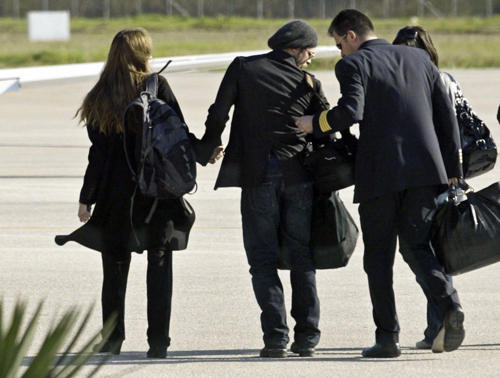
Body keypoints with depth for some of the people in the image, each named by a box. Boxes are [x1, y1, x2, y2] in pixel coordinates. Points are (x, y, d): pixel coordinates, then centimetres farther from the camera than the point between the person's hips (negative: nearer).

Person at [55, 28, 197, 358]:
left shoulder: (101, 96, 0)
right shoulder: (157, 86, -5)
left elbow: (99, 152, -1)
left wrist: (87, 198, 4)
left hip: (116, 194, 2)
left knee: (115, 266, 11)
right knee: (159, 263, 3)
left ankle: (112, 339, 11)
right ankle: (158, 340, -2)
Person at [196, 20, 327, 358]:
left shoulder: (243, 68, 2)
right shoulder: (307, 83, 4)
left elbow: (218, 114, -1)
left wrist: (207, 151, 15)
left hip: (257, 175, -1)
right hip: (298, 174, 1)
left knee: (263, 258, 2)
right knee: (302, 257, 9)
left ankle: (276, 336, -7)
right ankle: (307, 337, 8)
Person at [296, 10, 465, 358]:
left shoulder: (353, 65, -2)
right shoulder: (419, 58, 15)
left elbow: (350, 112, -18)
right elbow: (446, 114, 13)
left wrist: (315, 124, 0)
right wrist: (452, 169, 17)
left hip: (380, 173, -4)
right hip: (425, 170, 4)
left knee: (379, 254, 6)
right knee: (416, 244, 12)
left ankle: (388, 337, 3)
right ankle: (449, 304, -13)